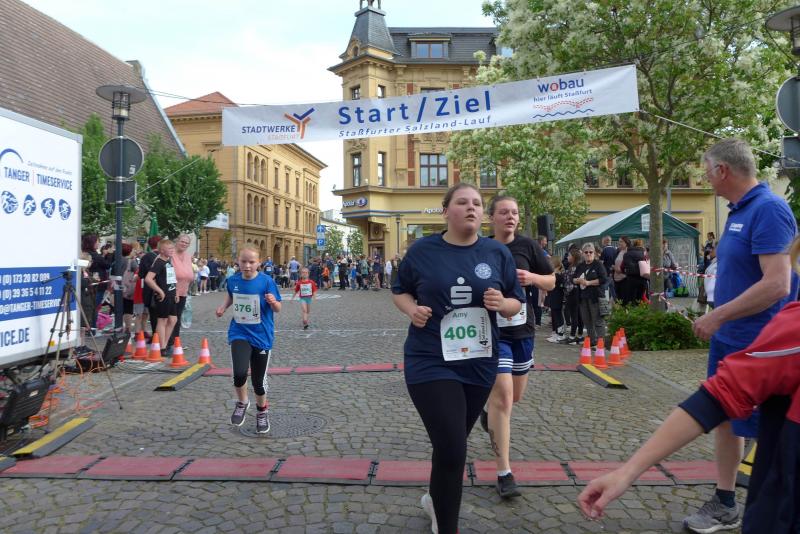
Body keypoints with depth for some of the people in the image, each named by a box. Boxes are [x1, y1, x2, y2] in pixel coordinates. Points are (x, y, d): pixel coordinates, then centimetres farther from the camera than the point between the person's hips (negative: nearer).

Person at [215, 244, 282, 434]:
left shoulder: (266, 281, -13)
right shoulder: (233, 280, -2)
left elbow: (278, 309, -10)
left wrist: (273, 302, -31)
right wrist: (223, 307, 4)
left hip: (261, 336, -2)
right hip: (239, 334, 2)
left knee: (258, 380, 7)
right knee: (239, 373, -20)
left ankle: (262, 412, 35)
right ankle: (242, 403, 12)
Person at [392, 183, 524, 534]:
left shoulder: (497, 253, 0)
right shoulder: (422, 250, -4)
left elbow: (516, 303, 7)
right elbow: (399, 291, 9)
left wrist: (502, 304, -16)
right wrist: (411, 309, -12)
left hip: (479, 364, 4)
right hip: (431, 363, -3)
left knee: (453, 443, 21)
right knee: (451, 448, -11)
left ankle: (435, 499, 50)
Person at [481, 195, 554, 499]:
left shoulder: (527, 246, 0)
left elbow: (551, 282, 7)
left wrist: (532, 278, -13)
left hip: (523, 330, 4)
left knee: (515, 396, 18)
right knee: (503, 395, -11)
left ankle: (488, 409, 53)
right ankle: (504, 473, -2)